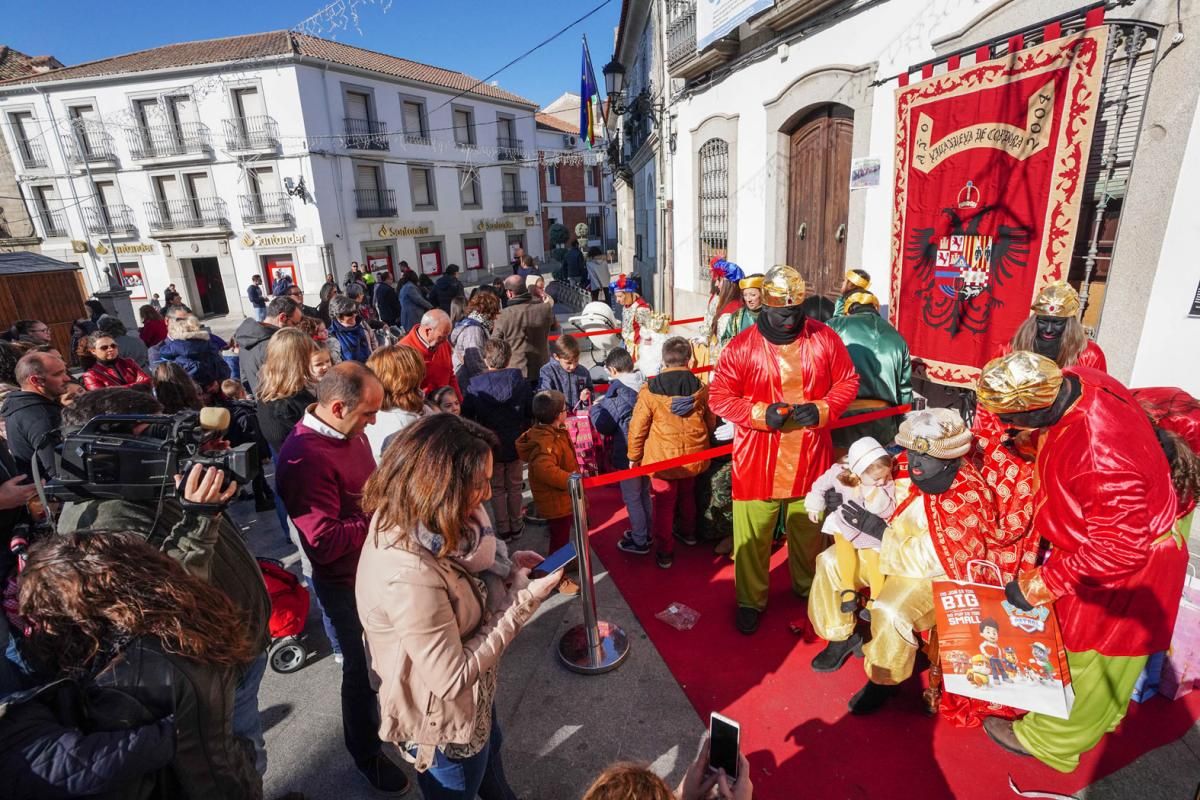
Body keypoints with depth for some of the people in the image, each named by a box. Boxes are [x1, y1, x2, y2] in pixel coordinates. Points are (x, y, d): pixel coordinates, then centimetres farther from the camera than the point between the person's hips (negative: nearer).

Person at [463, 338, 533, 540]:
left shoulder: (475, 385, -15)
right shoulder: (521, 382, -10)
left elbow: (466, 416, -9)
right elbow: (531, 412, -5)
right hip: (516, 445, 2)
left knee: (497, 488, 15)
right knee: (514, 486, 18)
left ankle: (503, 529, 23)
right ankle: (516, 526, 30)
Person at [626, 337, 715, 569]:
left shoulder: (650, 391, -17)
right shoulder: (701, 388, -7)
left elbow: (637, 428, -11)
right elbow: (711, 423, 6)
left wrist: (634, 456, 3)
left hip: (662, 459, -4)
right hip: (693, 456, 4)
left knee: (663, 504, 10)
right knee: (687, 494, 27)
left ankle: (664, 553, 19)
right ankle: (688, 532, 48)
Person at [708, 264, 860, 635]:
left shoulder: (825, 339, -2)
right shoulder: (743, 346, -10)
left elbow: (848, 382, 6)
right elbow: (719, 397, -7)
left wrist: (821, 409, -13)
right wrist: (762, 413, -21)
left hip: (810, 459, 3)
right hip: (757, 460, -2)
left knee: (808, 531, 21)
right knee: (752, 535, 8)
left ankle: (808, 589, 47)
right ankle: (750, 600, 31)